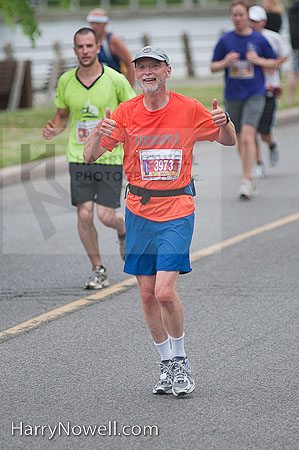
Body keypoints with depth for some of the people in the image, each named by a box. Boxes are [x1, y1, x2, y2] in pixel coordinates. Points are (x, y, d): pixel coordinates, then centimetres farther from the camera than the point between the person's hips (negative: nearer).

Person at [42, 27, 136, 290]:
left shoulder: (116, 80, -7)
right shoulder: (65, 82, 2)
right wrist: (52, 131, -3)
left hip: (110, 158, -2)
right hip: (79, 158, 2)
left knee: (106, 216, -7)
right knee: (84, 214, -6)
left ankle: (125, 229, 31)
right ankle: (98, 270, 9)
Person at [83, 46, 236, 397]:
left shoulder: (189, 109, -3)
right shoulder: (126, 112, 0)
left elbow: (229, 142, 9)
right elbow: (89, 156, -4)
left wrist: (224, 122, -14)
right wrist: (98, 133, -26)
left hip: (177, 210, -3)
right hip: (139, 211, 3)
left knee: (165, 292, -14)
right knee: (148, 295, 6)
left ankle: (180, 361, 7)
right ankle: (168, 366, 22)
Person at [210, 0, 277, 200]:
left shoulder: (259, 39, -1)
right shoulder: (225, 40, 2)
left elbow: (274, 63, 8)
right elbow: (213, 67, 7)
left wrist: (258, 60, -10)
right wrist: (225, 62, -14)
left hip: (255, 95, -3)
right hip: (232, 96, 3)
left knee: (247, 136, -17)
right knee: (240, 139, 10)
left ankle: (246, 181, -15)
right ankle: (249, 178, 26)